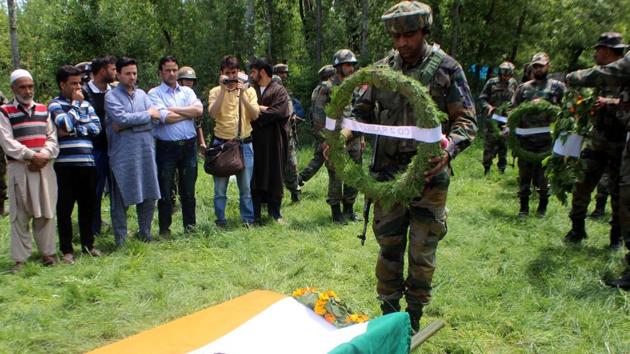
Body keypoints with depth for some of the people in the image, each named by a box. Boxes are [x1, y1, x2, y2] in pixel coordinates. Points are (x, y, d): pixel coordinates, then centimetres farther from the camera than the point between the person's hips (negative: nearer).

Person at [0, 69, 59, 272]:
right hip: (19, 169, -3)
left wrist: (44, 156, -11)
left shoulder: (43, 110, 12)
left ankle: (47, 252, 17)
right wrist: (32, 156, -15)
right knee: (20, 214, 1)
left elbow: (52, 138, 6)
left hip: (44, 168, 3)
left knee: (46, 212, 6)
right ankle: (20, 258, 8)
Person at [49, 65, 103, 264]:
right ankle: (67, 250, 11)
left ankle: (88, 244, 24)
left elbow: (96, 127, 3)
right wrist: (76, 103, -4)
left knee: (88, 206, 11)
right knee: (65, 208, 2)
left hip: (87, 162, 4)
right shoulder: (55, 105, 0)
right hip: (65, 164, -4)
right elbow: (66, 123, -17)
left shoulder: (86, 104, 14)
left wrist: (74, 130, -8)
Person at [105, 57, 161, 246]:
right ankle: (120, 242, 12)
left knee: (149, 196, 10)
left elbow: (155, 118, 0)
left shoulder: (142, 94, 14)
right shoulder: (111, 96, -1)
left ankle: (145, 236, 25)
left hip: (146, 151, 5)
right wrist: (147, 115, -5)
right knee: (121, 200, 1)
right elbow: (121, 118, -16)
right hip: (123, 154, -5)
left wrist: (128, 124, -10)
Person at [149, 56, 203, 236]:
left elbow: (199, 109, -7)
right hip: (166, 147, -3)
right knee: (165, 192, 5)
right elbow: (164, 117, -16)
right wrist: (189, 113, -5)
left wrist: (174, 109, -11)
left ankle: (190, 226, 24)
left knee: (188, 191, 12)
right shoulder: (154, 93, -1)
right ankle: (164, 230, 16)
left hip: (188, 146, 3)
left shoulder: (187, 91, 11)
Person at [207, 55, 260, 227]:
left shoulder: (248, 90, 6)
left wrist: (242, 95, -13)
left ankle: (248, 219, 18)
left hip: (244, 144, 1)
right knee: (220, 188, 5)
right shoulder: (215, 92, 3)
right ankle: (220, 220, 17)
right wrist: (223, 90, -15)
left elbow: (255, 116, -6)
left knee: (246, 187, 6)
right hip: (221, 143, 0)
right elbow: (213, 114, -14)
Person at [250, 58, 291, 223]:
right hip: (254, 139, 3)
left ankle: (274, 210, 16)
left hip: (273, 141, -3)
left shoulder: (279, 91, 0)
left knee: (274, 176, 5)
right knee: (255, 177, 4)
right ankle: (255, 213, 12)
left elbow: (277, 112, -13)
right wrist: (263, 108, -11)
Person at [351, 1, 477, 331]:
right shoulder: (383, 68, 4)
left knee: (422, 250, 9)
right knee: (388, 245, 13)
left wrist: (450, 147, -27)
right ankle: (388, 310, 30)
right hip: (388, 172, 3)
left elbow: (466, 119, -6)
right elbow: (363, 112, 11)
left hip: (428, 175, -3)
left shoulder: (447, 69, -5)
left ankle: (415, 313, 28)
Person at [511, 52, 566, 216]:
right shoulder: (523, 87, 12)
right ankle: (524, 206, 18)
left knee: (543, 175, 3)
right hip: (525, 138, 3)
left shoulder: (557, 86, 4)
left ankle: (543, 206, 19)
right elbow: (513, 110, 12)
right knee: (524, 174, 7)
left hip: (546, 139, -2)